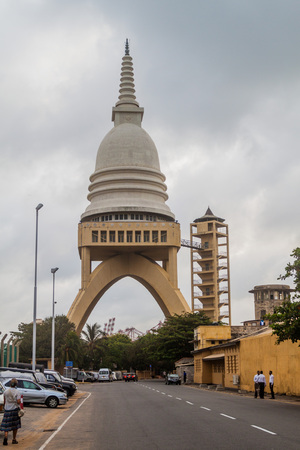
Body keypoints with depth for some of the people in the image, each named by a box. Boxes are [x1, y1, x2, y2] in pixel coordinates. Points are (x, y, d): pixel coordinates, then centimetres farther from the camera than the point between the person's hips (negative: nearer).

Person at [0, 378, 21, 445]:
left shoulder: (6, 391, 2)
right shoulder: (17, 392, -9)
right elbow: (18, 402, -16)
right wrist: (20, 400, 7)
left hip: (7, 409, 2)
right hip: (15, 409, -2)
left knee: (6, 424, 3)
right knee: (15, 425, 11)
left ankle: (5, 436, -21)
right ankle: (14, 439, 15)